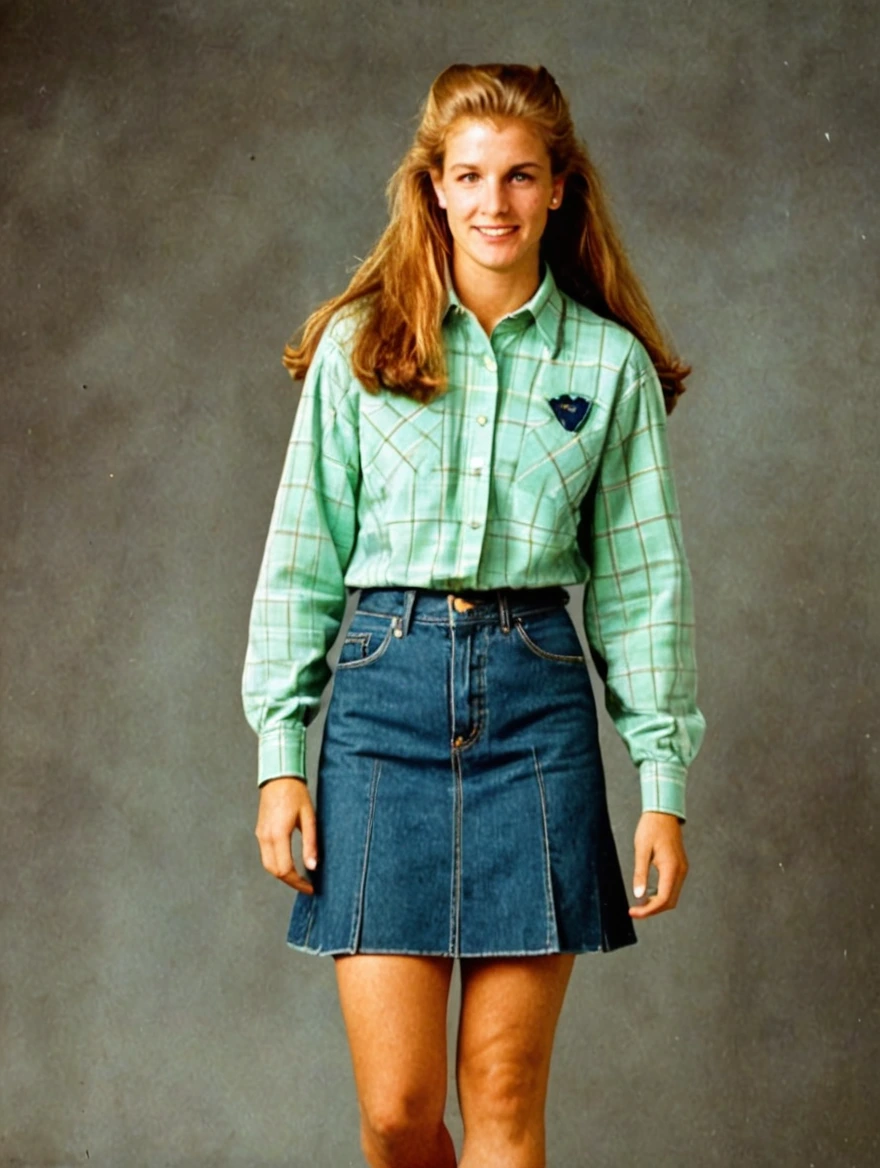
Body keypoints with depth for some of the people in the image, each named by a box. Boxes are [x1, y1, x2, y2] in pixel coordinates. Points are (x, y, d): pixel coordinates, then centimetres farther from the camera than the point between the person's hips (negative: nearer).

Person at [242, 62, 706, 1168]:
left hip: (539, 701, 0)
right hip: (387, 692, 0)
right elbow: (301, 559, 6)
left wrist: (663, 783, 2)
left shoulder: (612, 364, 6)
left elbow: (641, 579, 7)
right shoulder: (360, 348, 5)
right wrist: (281, 757, -1)